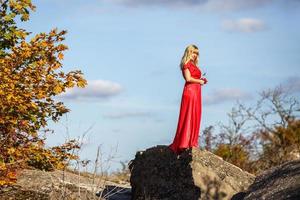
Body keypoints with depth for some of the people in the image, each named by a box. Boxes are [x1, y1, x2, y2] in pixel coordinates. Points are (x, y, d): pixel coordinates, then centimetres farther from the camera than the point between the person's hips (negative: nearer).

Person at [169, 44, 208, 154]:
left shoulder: (194, 65, 23)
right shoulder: (187, 64, -4)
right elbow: (188, 78, -14)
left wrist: (201, 80, 7)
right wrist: (199, 81, -4)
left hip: (196, 91, 9)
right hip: (190, 91, -9)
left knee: (195, 116, 5)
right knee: (189, 116, -12)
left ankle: (192, 142, 4)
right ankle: (185, 142, -15)